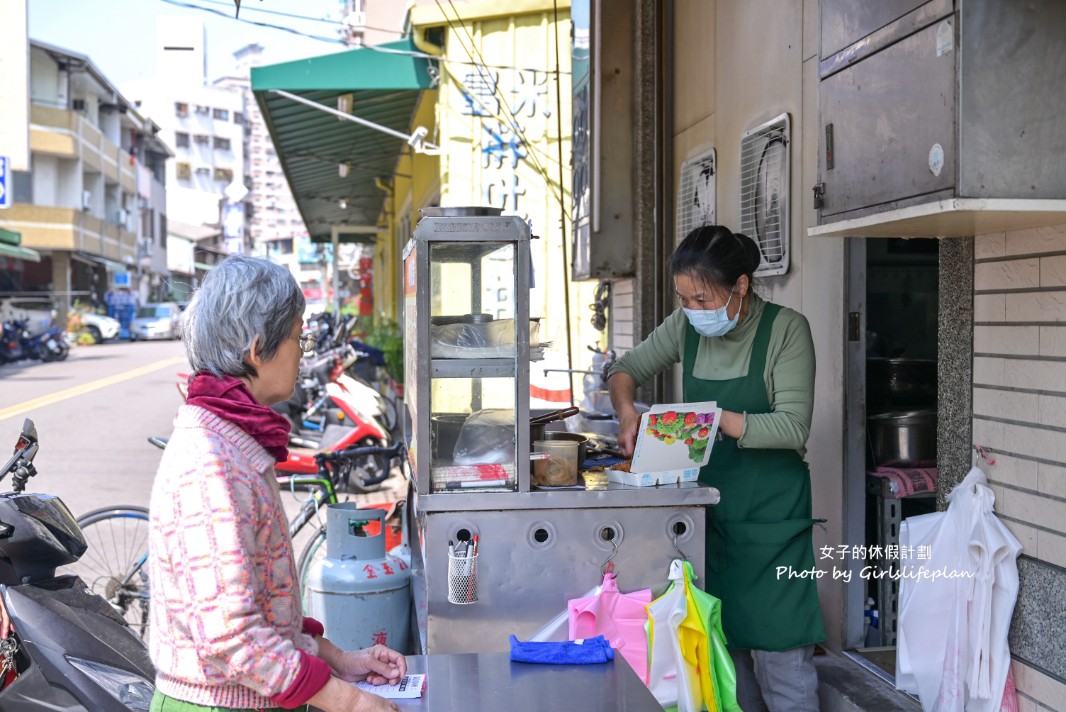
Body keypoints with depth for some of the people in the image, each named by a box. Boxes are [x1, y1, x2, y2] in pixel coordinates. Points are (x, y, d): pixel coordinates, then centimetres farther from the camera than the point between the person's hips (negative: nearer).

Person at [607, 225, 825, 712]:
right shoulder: (687, 327, 3)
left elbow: (793, 427, -17)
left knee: (778, 645, -3)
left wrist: (715, 418, -26)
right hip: (709, 507, 5)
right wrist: (626, 408, -8)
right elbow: (627, 369, 13)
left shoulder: (786, 329, -12)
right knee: (721, 640, 12)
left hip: (769, 514, -5)